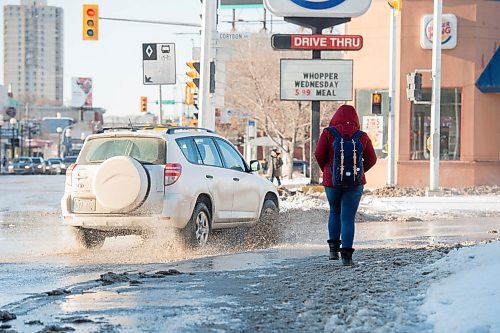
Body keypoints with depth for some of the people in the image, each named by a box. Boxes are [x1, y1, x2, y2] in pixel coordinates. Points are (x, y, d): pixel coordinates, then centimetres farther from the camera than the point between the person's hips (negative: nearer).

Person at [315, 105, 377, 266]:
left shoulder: (328, 133, -4)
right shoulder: (362, 136, 0)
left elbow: (319, 154, -7)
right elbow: (371, 159, 1)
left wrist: (326, 170, 11)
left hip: (332, 181, 0)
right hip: (354, 183, 0)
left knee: (334, 212, 23)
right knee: (348, 218, 2)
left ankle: (333, 248, 14)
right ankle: (346, 255, -7)